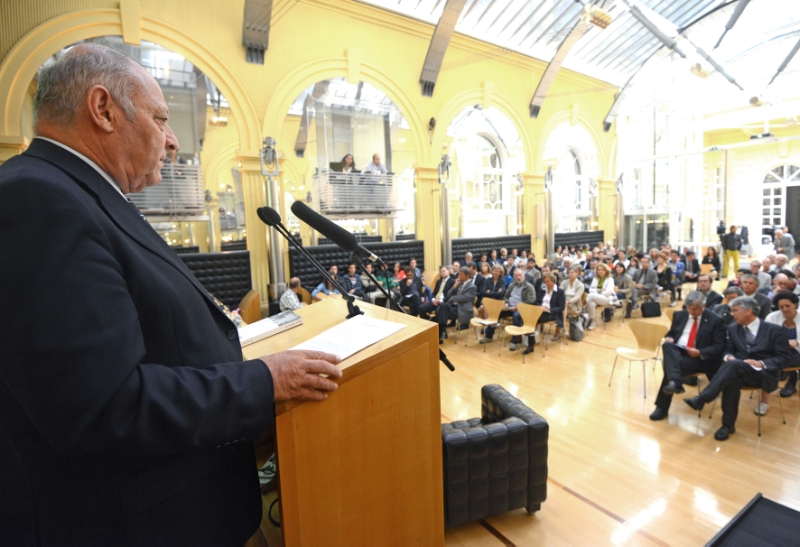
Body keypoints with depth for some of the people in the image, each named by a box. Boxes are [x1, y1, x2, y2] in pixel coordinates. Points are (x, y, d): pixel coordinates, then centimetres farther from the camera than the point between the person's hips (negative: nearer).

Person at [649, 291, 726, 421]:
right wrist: (669, 338, -5)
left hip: (700, 358, -4)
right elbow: (671, 333, 21)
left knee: (671, 364, -32)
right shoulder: (679, 315, 13)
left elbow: (719, 347, -5)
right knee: (667, 345, -32)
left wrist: (699, 352, -22)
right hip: (676, 353, 5)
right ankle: (674, 382, -46)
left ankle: (662, 407, -26)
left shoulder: (716, 320, -1)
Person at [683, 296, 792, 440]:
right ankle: (728, 424, -28)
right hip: (738, 371, 3)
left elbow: (785, 358, -2)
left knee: (735, 364, -38)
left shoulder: (775, 330, 1)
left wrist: (762, 364, -20)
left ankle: (701, 399, -43)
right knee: (732, 377, -37)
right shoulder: (733, 328, 12)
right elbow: (728, 350, 16)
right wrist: (729, 357, -9)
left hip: (764, 375, -3)